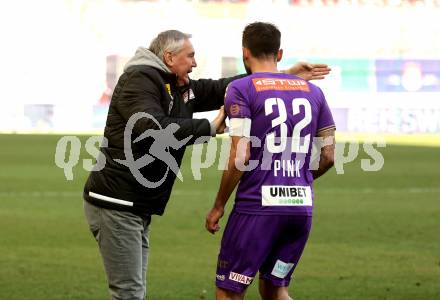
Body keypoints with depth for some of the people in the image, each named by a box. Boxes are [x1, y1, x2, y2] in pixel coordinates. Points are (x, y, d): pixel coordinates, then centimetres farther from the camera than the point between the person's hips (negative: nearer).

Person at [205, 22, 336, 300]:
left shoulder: (241, 89, -5)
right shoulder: (313, 92, 11)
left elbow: (239, 158, -12)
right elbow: (329, 156, 11)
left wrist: (218, 206, -2)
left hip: (258, 206, -5)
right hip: (302, 207, 5)